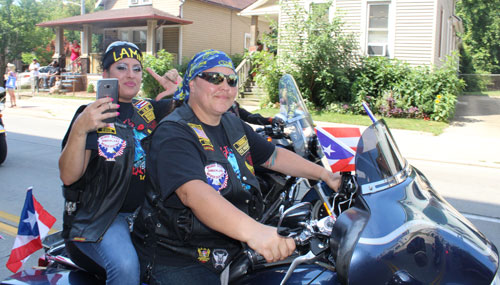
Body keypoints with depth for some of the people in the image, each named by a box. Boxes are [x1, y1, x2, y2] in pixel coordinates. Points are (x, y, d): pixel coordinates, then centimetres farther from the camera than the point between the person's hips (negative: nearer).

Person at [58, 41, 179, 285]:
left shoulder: (147, 109, 13)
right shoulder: (91, 114, -2)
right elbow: (68, 176, -13)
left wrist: (179, 88, -13)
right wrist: (80, 129, -29)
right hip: (99, 216, -5)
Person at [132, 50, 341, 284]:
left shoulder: (233, 125, 8)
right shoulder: (173, 135, -20)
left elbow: (273, 155, 18)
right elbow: (193, 192, -37)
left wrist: (324, 174, 11)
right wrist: (252, 230, -52)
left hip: (228, 249, 8)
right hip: (177, 261, -8)